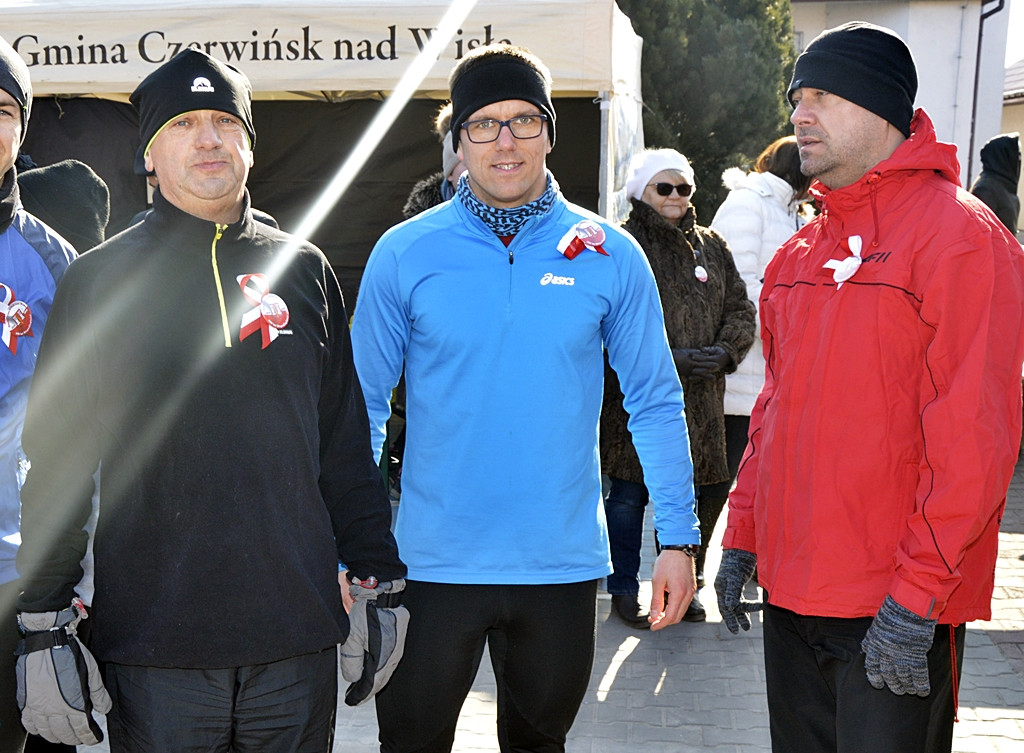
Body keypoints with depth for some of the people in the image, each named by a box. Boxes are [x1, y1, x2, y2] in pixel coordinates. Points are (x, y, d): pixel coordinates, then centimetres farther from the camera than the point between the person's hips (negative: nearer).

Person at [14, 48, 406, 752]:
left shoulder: (303, 270, 9)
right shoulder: (100, 278, 2)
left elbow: (346, 446, 11)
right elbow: (56, 462, 1)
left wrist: (379, 582, 9)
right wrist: (43, 626, -3)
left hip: (299, 640, 2)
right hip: (152, 650, -2)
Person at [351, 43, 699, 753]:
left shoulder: (610, 255, -2)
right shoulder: (404, 254, -4)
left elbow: (656, 402, 3)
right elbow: (365, 406, 2)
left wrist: (679, 537, -2)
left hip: (563, 562, 1)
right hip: (433, 561, -1)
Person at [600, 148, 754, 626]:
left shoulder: (711, 247, 16)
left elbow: (740, 309, 14)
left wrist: (725, 350, -6)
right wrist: (669, 359, -17)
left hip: (701, 398, 5)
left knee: (701, 489, 7)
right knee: (629, 491, 2)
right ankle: (625, 591, 18)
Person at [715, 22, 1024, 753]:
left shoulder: (958, 232, -12)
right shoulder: (800, 253, 12)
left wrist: (918, 591, -19)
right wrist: (743, 533, 12)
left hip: (897, 609, -7)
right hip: (793, 589, 7)